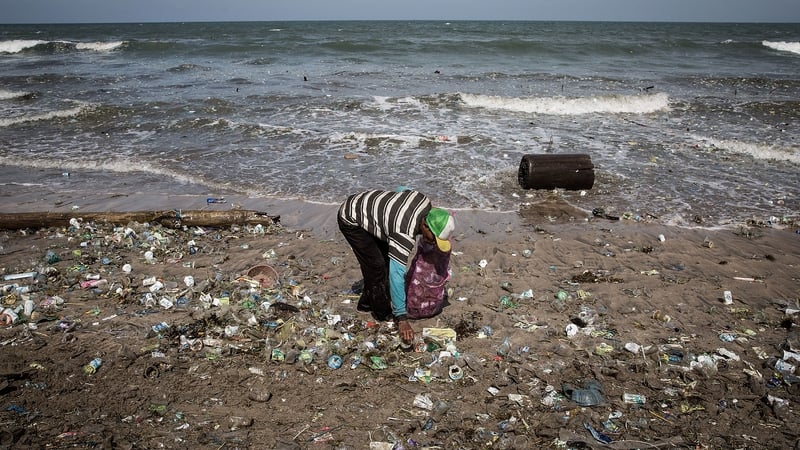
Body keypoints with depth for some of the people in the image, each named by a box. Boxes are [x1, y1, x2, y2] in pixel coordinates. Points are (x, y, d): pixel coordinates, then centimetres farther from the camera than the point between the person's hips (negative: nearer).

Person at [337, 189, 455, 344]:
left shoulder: (425, 202, -13)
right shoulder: (404, 234, -36)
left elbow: (402, 190, 9)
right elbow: (396, 276, -38)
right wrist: (402, 318, -36)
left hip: (364, 205, 9)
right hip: (350, 220, -9)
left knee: (386, 258, 12)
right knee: (376, 266, -10)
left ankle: (366, 303, 27)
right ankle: (383, 313, 9)